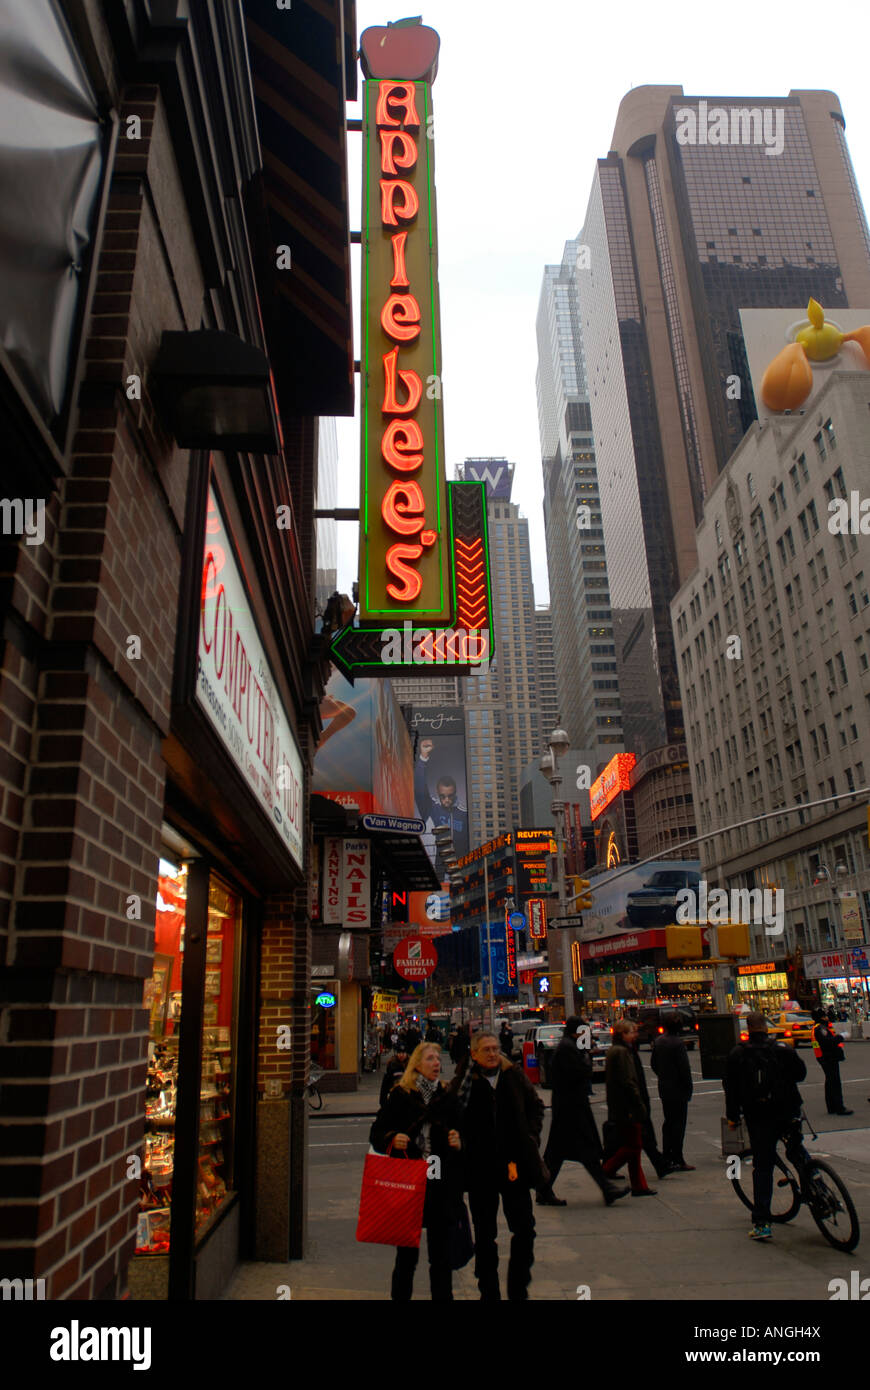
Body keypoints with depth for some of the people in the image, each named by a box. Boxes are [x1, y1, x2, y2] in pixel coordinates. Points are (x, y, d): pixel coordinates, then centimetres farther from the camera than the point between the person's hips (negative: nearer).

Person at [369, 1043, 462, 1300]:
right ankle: (400, 1295, 24)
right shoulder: (400, 1096, -2)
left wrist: (458, 1143, -7)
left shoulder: (447, 1098, 7)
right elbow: (376, 1134, 0)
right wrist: (392, 1140, -19)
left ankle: (442, 1296, 22)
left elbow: (460, 1133, 14)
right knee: (407, 1251, 7)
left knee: (440, 1252, 8)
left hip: (440, 1185, 2)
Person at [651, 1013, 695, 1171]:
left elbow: (653, 1063, 14)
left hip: (664, 1089, 7)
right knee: (678, 1123, -1)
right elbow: (684, 1068, -18)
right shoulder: (678, 1043, -19)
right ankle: (677, 1161, 1)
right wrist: (688, 1087, -8)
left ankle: (666, 1158, 20)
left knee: (668, 1122, 16)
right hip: (678, 1089, -7)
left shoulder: (658, 1041, 5)